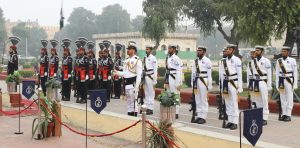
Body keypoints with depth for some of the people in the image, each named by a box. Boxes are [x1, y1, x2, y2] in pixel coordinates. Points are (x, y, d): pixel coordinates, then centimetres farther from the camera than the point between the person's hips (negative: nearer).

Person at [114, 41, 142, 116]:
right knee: (128, 102, 14)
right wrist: (117, 73, 2)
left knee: (133, 102, -6)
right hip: (126, 83, 8)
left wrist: (136, 87, -18)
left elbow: (139, 75, -14)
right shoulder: (127, 60, 16)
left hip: (133, 83, -8)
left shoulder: (137, 60, -9)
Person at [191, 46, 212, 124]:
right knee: (197, 99, 10)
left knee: (203, 99, -2)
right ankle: (199, 116, 19)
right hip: (196, 81, 6)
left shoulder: (207, 61, -5)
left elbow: (209, 73, -6)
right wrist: (193, 83, 12)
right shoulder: (195, 61, 13)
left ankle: (203, 117, 4)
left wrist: (209, 85, -9)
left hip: (203, 81, -6)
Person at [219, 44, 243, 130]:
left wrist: (240, 87, -9)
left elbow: (239, 74, -7)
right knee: (227, 103, 10)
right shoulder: (224, 61, 10)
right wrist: (222, 86, 12)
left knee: (234, 103, -4)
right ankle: (230, 121, 19)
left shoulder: (236, 60, -6)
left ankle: (235, 122, 2)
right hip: (226, 82, 6)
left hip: (233, 83, -6)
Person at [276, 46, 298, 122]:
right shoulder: (279, 61, 8)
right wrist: (277, 83, 6)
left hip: (289, 80, -4)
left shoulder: (292, 60, -2)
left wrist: (295, 84, -5)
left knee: (289, 98, -2)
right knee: (282, 98, 7)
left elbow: (295, 73, -1)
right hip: (281, 80, 4)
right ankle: (284, 114, 14)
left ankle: (288, 115, 2)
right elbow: (277, 73, 10)